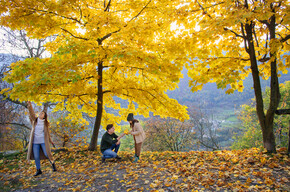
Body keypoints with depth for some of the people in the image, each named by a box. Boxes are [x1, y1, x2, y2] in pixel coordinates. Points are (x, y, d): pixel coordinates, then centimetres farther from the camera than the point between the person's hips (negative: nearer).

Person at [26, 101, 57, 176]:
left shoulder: (45, 123, 4)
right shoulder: (34, 120, 5)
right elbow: (31, 113, -11)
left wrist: (50, 141, 16)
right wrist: (29, 105, -26)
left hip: (43, 141, -1)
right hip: (35, 141, 1)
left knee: (47, 154, -4)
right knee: (36, 156, 2)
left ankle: (53, 164, 23)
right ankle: (38, 170, 18)